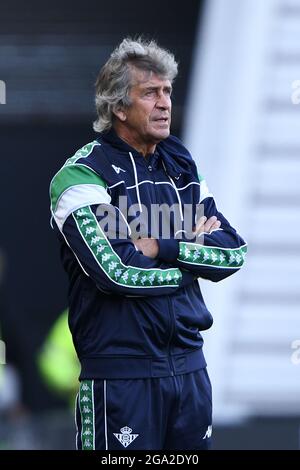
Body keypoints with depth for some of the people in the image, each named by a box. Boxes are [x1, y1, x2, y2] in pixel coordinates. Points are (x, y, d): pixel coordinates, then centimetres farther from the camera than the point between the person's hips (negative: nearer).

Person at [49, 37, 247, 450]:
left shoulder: (181, 165, 13)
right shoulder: (84, 173, -8)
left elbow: (235, 252, 4)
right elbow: (116, 272, -19)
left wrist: (163, 248, -12)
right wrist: (193, 251, -5)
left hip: (189, 364, 6)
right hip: (122, 371, -6)